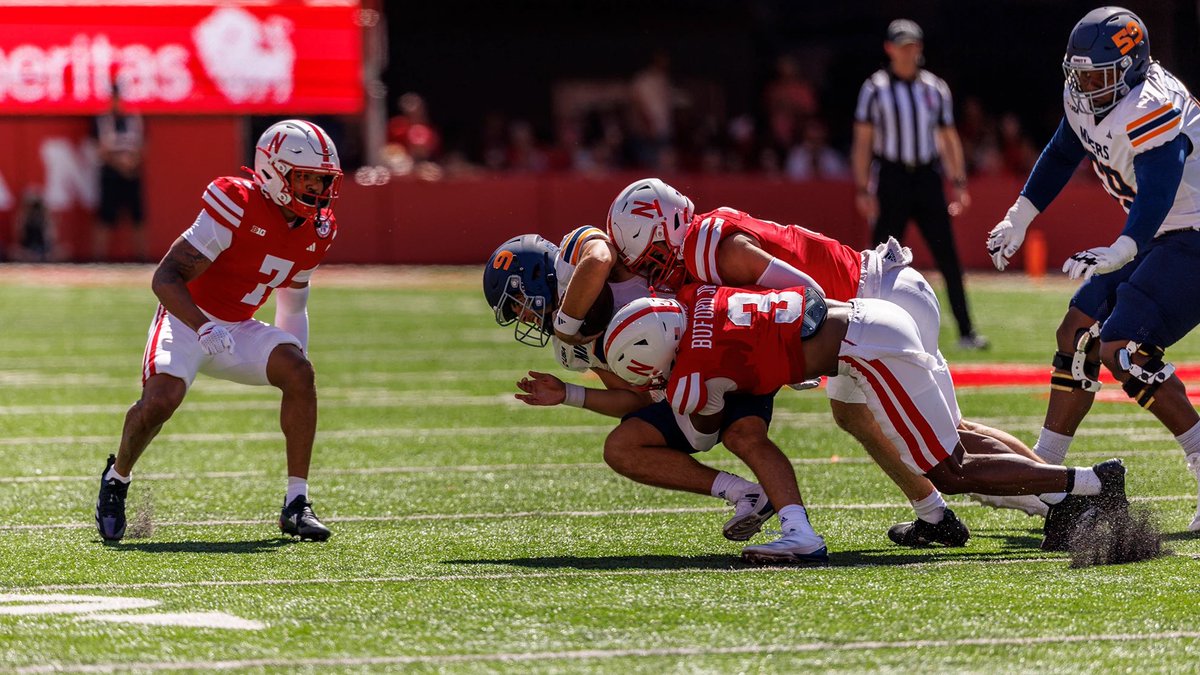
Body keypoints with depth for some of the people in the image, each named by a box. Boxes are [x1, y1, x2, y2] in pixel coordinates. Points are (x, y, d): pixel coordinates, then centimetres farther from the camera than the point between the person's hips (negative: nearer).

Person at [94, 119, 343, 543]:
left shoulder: (317, 232, 1)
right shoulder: (238, 205, -22)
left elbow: (293, 301, 19)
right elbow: (165, 278, -23)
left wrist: (294, 358, 13)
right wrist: (204, 328, -37)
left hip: (238, 330, 6)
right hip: (188, 319, -6)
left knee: (298, 372, -20)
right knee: (161, 399, -28)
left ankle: (296, 503, -14)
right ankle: (117, 478, 5)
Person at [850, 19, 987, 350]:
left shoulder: (935, 87, 10)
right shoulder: (875, 88, 1)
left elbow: (949, 138, 14)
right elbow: (862, 141, -2)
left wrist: (959, 183, 6)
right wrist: (863, 189, -9)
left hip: (928, 177, 3)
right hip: (891, 177, -3)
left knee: (948, 257, -2)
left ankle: (966, 332, 0)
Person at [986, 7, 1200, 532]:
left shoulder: (1151, 110, -27)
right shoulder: (1085, 99, 2)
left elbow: (1157, 192, -39)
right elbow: (1062, 155, 21)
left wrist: (1119, 252, -53)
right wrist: (1019, 218, 23)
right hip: (1154, 236, 10)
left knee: (1122, 348, -20)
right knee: (1078, 334, 10)